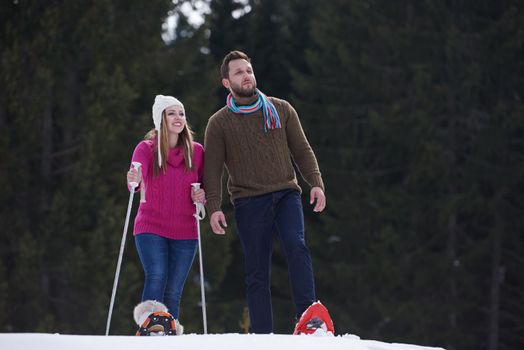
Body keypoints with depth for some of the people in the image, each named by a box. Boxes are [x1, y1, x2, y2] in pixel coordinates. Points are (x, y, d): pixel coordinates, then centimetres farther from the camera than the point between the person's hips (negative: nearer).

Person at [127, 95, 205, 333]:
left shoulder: (196, 151, 7)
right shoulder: (146, 148, -2)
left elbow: (205, 187, 17)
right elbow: (137, 176, -20)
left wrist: (202, 196, -6)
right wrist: (134, 180, -43)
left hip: (185, 232, 3)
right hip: (151, 228, -3)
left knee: (173, 293, 3)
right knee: (156, 278, -22)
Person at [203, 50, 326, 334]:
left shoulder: (281, 110, 12)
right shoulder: (219, 123, 7)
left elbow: (302, 151, 13)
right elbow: (212, 169, 4)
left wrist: (316, 183, -2)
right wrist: (213, 207, -8)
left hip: (286, 195, 1)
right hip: (249, 201, -1)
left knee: (296, 247, -24)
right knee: (257, 272, -2)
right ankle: (261, 335, 0)